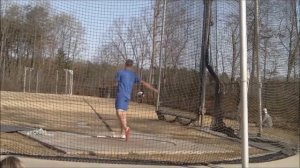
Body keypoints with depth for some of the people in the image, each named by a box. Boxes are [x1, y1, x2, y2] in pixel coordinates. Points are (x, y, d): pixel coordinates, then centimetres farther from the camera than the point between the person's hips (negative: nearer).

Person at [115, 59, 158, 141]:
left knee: (119, 113, -14)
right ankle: (123, 133, 15)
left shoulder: (120, 72, -2)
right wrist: (154, 89, 2)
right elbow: (143, 83, 2)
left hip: (120, 95, -5)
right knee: (123, 113, 15)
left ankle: (126, 128, -38)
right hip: (128, 97, 5)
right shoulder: (134, 75, 8)